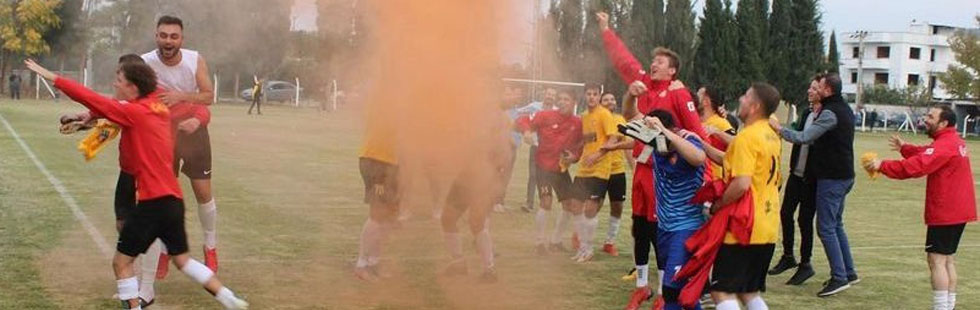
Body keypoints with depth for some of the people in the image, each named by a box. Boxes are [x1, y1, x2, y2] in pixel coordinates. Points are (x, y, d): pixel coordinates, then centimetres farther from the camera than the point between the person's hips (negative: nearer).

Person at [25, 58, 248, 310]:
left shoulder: (135, 113, -10)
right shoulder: (158, 108, 11)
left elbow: (92, 99, -13)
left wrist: (53, 78, -8)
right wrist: (88, 118, 18)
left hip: (153, 201, -8)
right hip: (173, 198, 8)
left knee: (122, 261, 3)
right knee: (182, 259, 20)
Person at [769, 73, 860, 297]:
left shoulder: (830, 113, -18)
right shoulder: (845, 109, 13)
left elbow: (804, 138, -23)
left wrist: (779, 129, -13)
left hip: (831, 178, -10)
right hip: (844, 175, 10)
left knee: (826, 228, -6)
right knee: (836, 225, 18)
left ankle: (839, 277, -6)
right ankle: (849, 273, 22)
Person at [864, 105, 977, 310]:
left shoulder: (944, 146, -19)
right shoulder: (955, 141, 14)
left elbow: (916, 166, -28)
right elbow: (925, 155, 22)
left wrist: (883, 166, -25)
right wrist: (905, 148, 12)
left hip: (945, 213, -10)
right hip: (957, 212, 10)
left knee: (936, 259, -8)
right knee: (948, 259, 15)